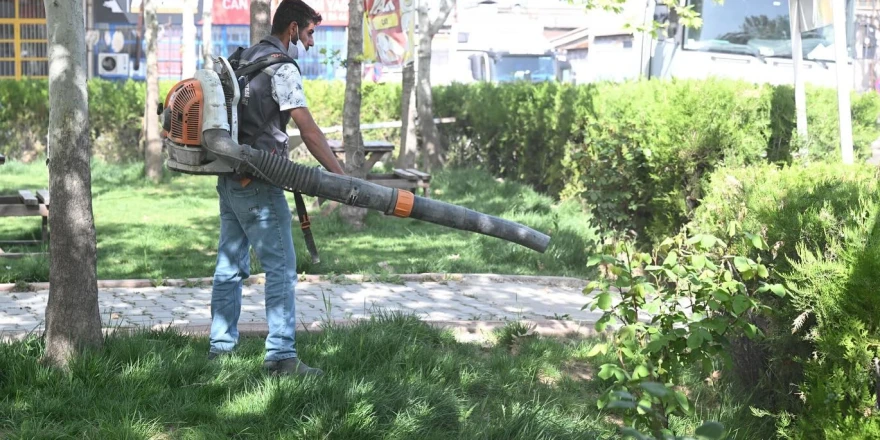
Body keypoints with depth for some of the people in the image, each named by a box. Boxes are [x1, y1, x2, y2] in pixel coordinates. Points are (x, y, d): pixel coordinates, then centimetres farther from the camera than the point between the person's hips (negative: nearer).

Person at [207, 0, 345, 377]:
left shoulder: (244, 60, 16)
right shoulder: (281, 67, -12)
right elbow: (309, 130, -18)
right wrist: (341, 176, -17)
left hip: (230, 179, 9)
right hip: (257, 183, -9)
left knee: (230, 264, 14)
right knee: (281, 268, -7)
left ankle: (220, 346, 20)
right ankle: (281, 355, -9)